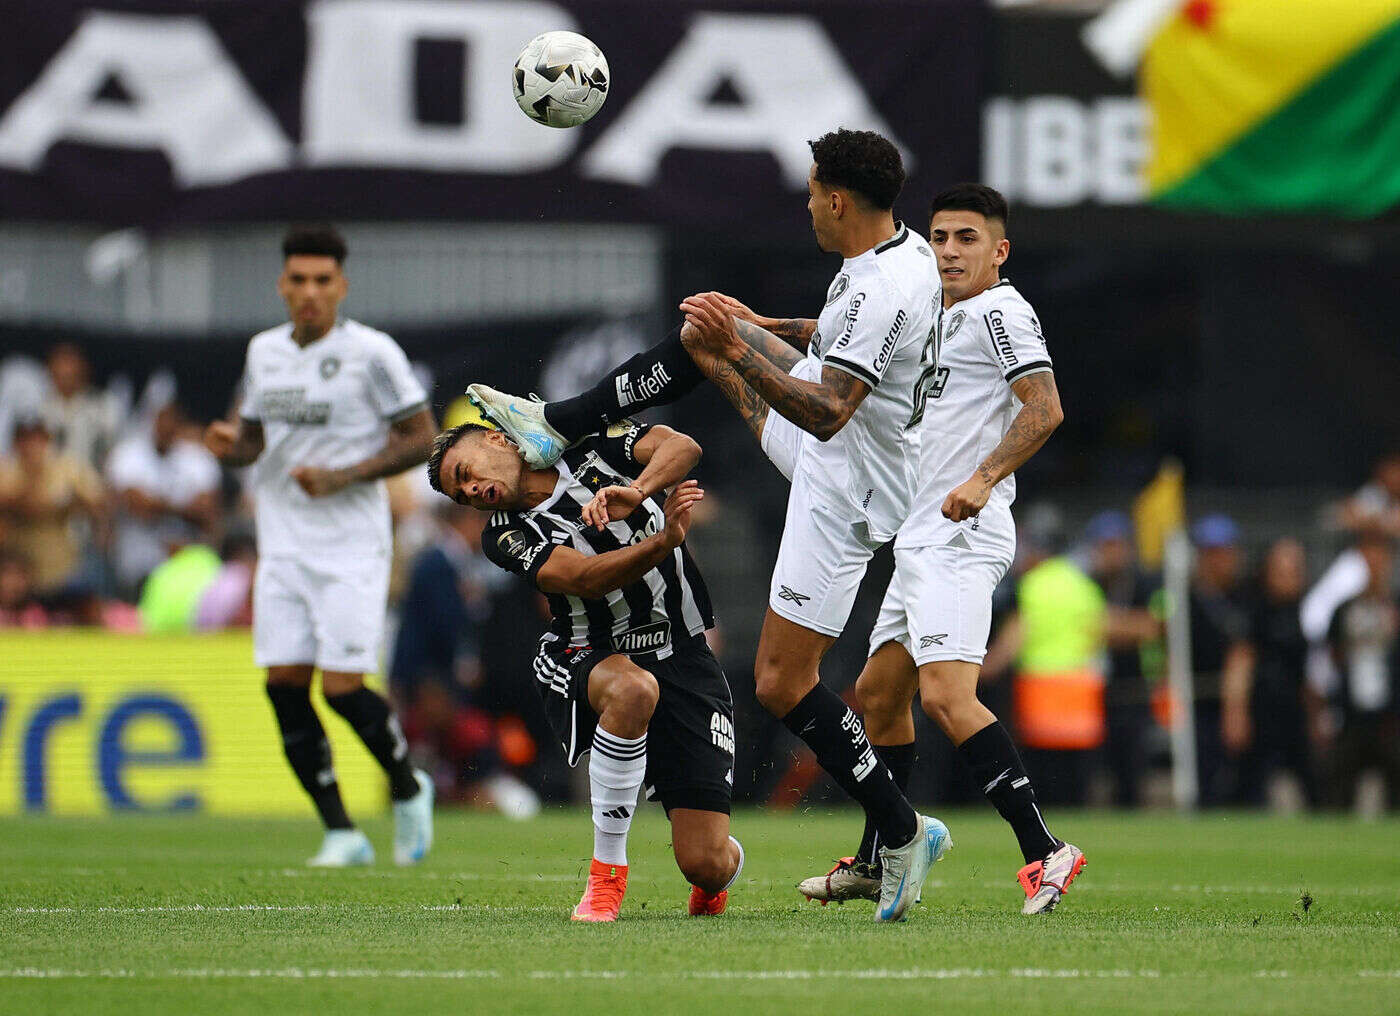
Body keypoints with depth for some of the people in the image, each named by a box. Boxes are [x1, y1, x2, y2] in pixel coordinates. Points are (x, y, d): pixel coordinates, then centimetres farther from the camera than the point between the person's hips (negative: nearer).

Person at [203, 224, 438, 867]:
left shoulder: (372, 353, -8)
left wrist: (342, 476, -17)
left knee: (342, 688, -10)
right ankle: (341, 833, 5)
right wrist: (229, 445, -4)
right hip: (281, 544, 6)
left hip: (351, 547, -6)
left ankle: (408, 790, 18)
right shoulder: (264, 351, 10)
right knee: (284, 684, -4)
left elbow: (420, 438, -7)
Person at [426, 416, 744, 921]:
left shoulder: (595, 447, 5)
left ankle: (726, 861, 33)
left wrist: (635, 492, -31)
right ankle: (606, 878, -24)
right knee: (633, 689, -41)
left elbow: (681, 448, -12)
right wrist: (663, 542, -35)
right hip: (588, 665, -1)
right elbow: (586, 578, -18)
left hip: (684, 659, 1)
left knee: (707, 866, -10)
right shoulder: (507, 536, -1)